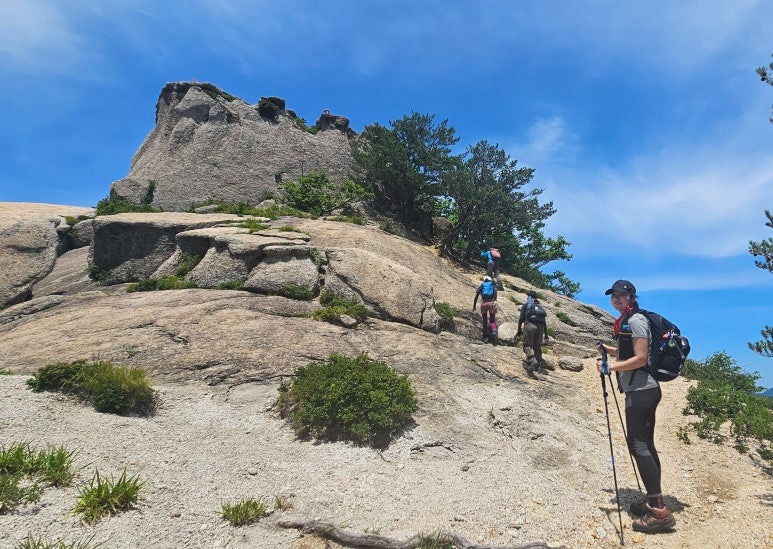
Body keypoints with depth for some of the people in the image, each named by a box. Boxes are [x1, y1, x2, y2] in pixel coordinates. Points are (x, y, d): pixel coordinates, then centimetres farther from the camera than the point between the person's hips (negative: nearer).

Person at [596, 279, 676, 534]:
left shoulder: (636, 320, -12)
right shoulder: (626, 321, 17)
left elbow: (640, 358, -19)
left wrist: (611, 367, -20)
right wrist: (610, 349, 14)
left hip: (641, 391, -10)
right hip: (640, 390, 10)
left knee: (638, 445, -10)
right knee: (645, 445, 13)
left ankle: (659, 512, -8)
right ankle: (653, 501, 21)